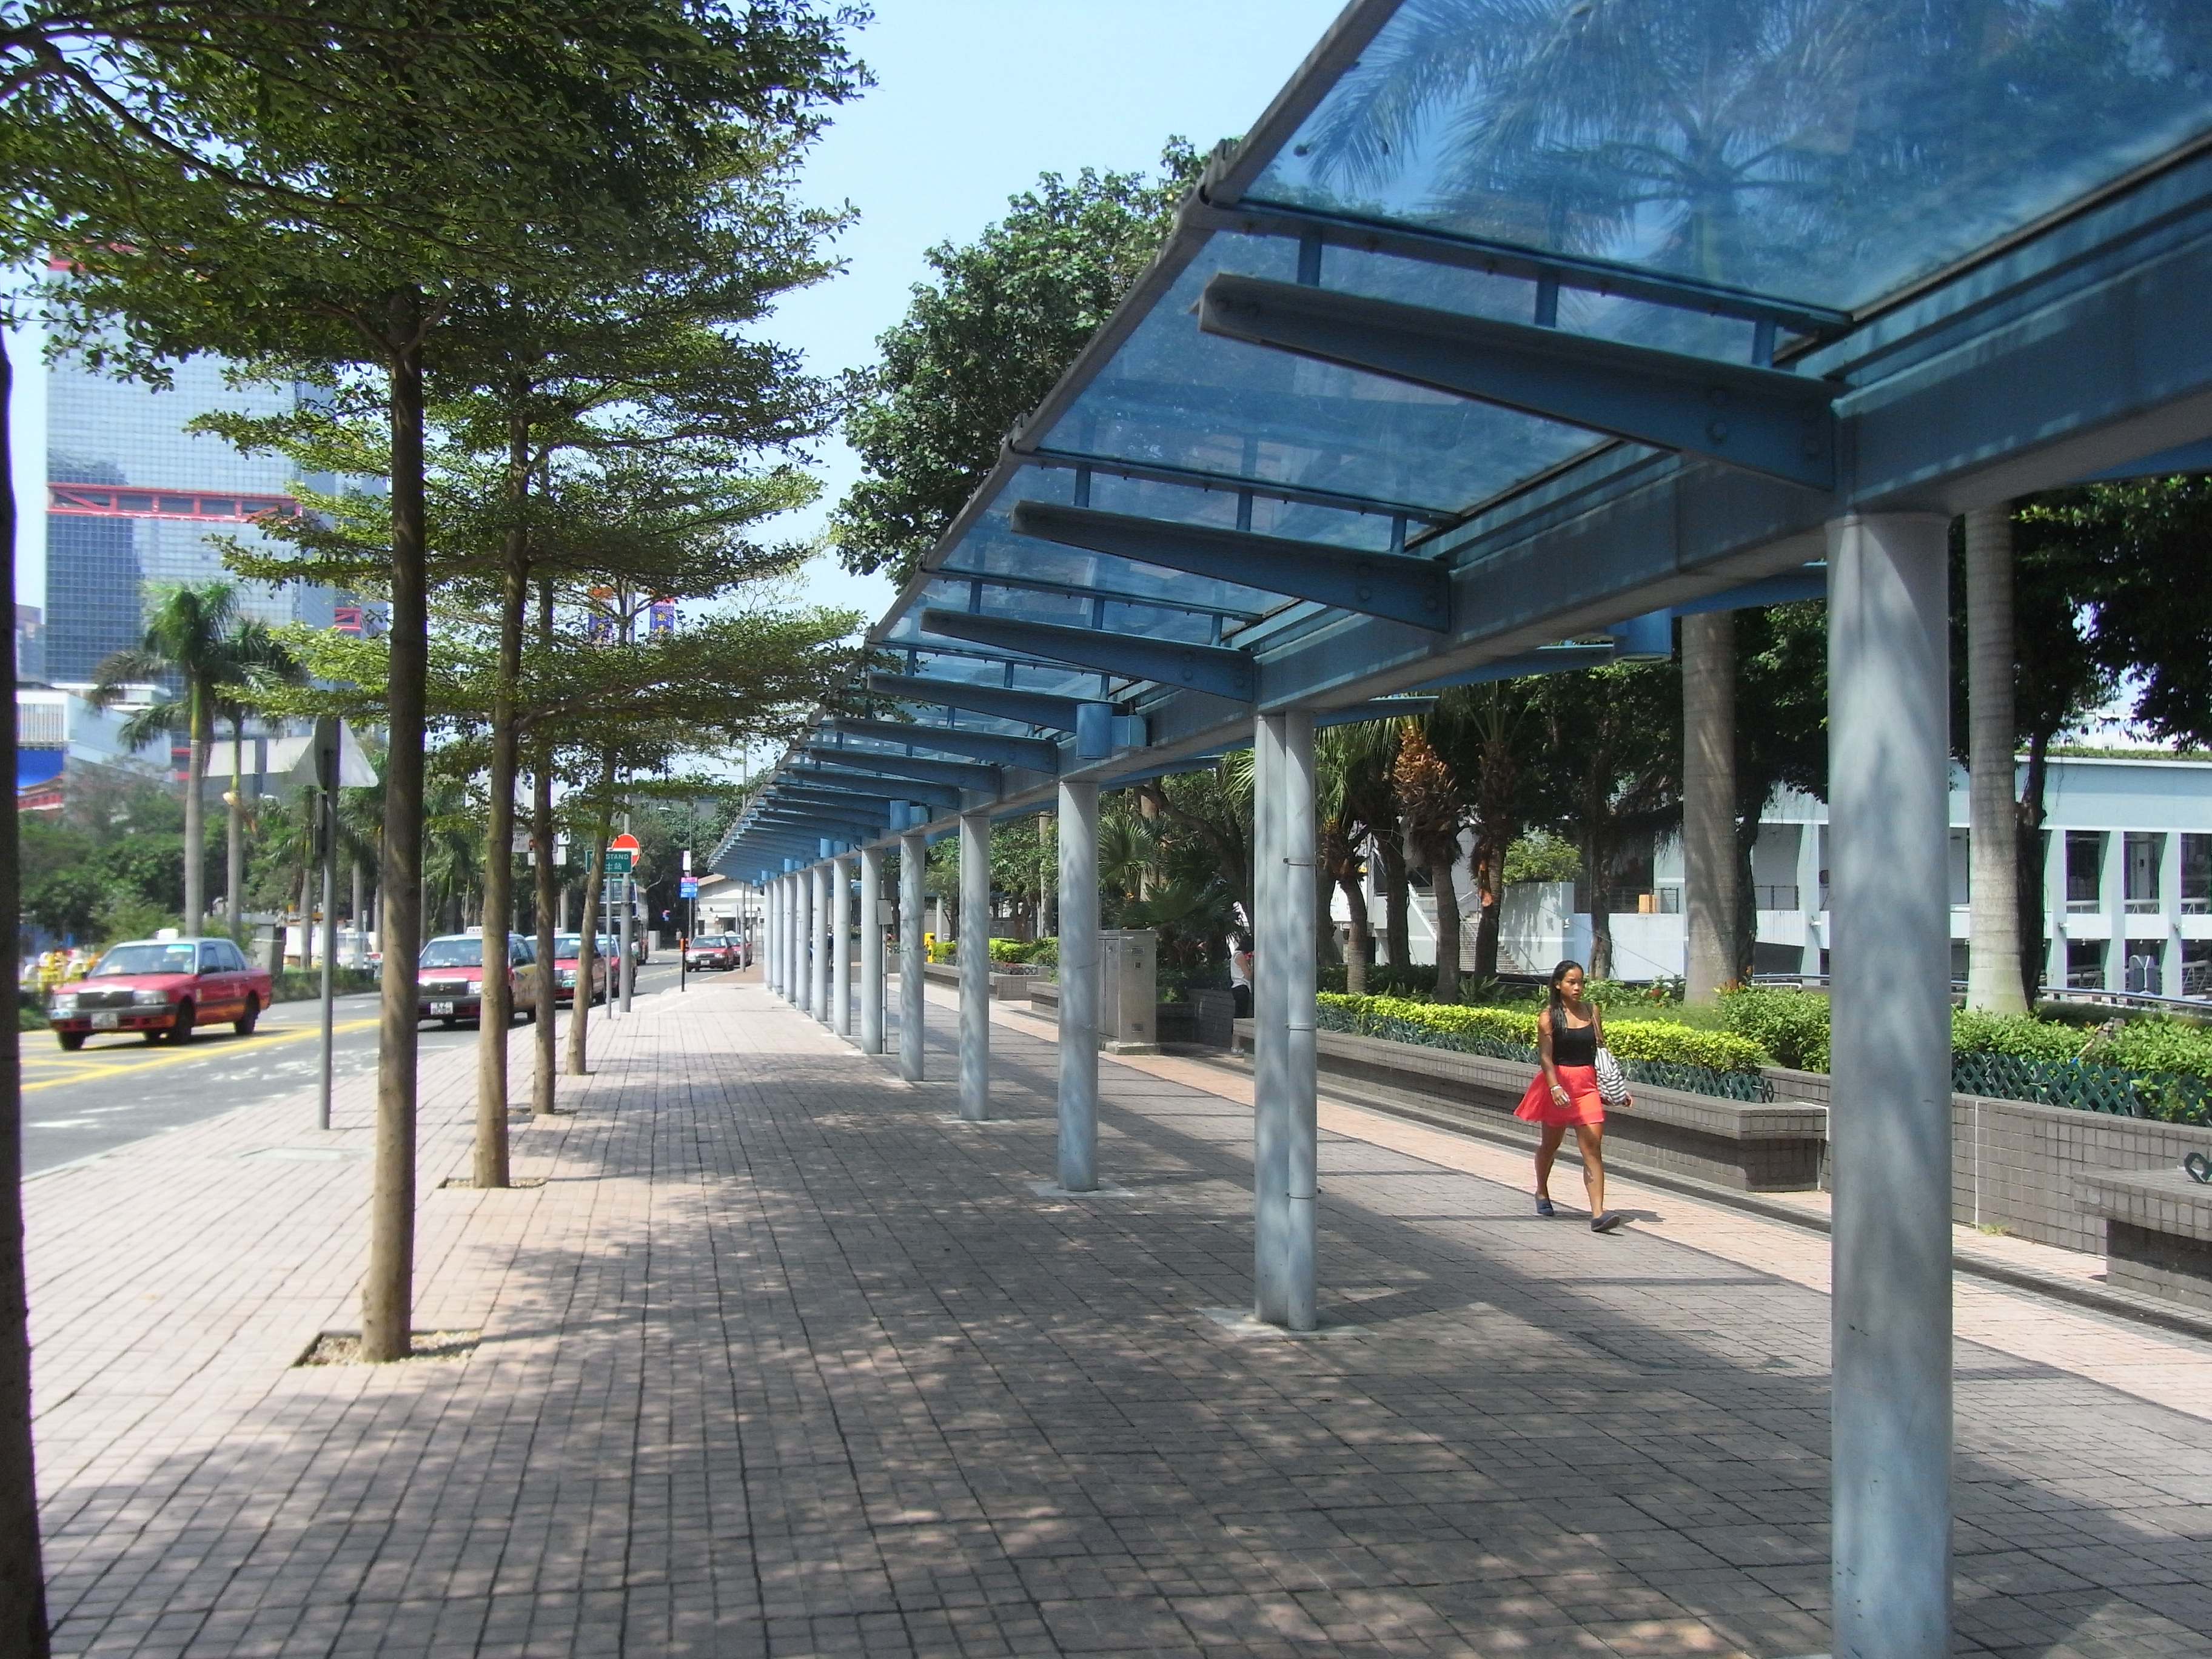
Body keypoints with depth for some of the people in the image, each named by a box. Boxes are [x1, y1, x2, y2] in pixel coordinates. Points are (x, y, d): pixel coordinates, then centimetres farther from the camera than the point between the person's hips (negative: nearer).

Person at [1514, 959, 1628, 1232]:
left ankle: (1598, 1214, -17)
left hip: (1587, 1084, 2)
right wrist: (1555, 1087, -28)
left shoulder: (1592, 1011, 7)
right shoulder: (1549, 1015, -5)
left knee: (1593, 1148, -9)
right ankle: (1542, 1193, 42)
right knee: (1551, 1142, 15)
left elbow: (1601, 1052, 11)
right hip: (1557, 1083, -2)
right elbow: (1545, 1056, -13)